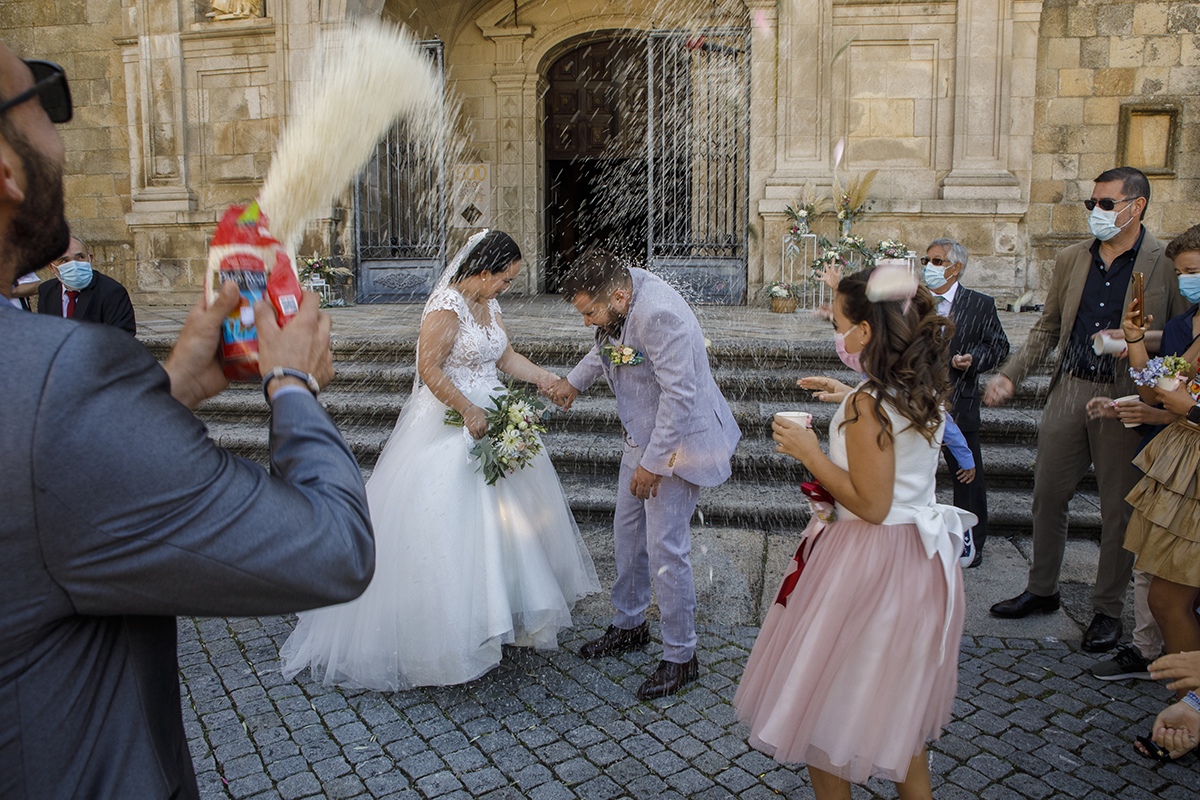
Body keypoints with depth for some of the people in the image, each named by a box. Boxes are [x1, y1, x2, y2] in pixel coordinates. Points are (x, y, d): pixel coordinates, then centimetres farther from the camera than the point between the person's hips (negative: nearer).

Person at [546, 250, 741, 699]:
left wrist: (653, 463, -23)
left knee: (665, 552, -4)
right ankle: (629, 625, 39)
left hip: (676, 442, -10)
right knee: (626, 534, 19)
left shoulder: (659, 315, -31)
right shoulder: (620, 292, -2)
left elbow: (679, 395, -29)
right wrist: (575, 380, 11)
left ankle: (680, 657, 15)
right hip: (642, 435, 10)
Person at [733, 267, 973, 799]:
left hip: (870, 563, -9)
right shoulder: (927, 392, 2)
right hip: (921, 559, 9)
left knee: (828, 702, 10)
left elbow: (870, 504, -24)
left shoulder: (868, 404, -23)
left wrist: (810, 454, -17)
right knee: (899, 705, 25)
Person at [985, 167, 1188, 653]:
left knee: (1118, 509, 5)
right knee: (1047, 495, 11)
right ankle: (1041, 590, 29)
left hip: (1126, 399, -4)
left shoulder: (1166, 265, -4)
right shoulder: (1071, 260, 9)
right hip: (1069, 390, 4)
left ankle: (1108, 609, 22)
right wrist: (1009, 376, 4)